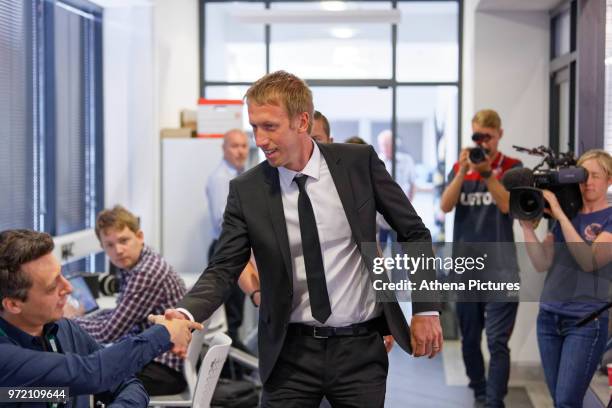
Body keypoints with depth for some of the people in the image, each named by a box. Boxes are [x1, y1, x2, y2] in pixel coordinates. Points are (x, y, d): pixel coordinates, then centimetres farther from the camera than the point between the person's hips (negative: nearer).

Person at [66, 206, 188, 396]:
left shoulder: (147, 273, -23)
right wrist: (80, 317, 7)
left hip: (166, 368, -9)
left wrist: (72, 319, -1)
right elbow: (118, 316, 21)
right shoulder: (131, 266, 6)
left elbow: (108, 332, -18)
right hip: (149, 355, 9)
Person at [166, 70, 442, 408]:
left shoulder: (358, 162, -4)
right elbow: (223, 269, -4)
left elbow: (415, 233, 4)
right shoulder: (247, 189, -4)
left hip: (360, 347, 0)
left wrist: (426, 309, -1)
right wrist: (187, 313, -24)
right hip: (291, 352, 0)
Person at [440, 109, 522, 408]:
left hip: (500, 269, -3)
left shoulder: (511, 167, 0)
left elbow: (508, 205, -14)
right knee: (469, 338, 14)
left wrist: (487, 173, -24)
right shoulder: (460, 167, 8)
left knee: (497, 342, -9)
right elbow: (445, 206, -6)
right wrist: (463, 171, -18)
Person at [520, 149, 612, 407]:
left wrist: (560, 215, -19)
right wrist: (527, 224, -9)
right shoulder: (567, 214, 12)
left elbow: (590, 261, -19)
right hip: (548, 315, 5)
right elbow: (542, 264, 3)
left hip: (586, 321, -5)